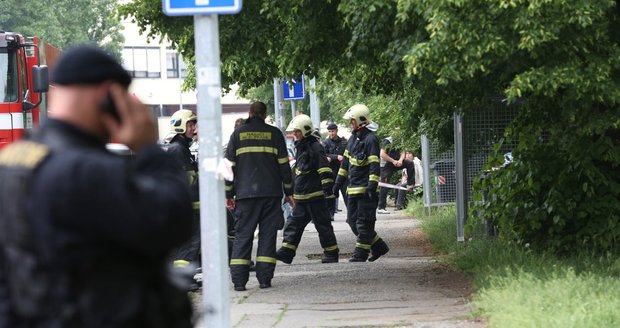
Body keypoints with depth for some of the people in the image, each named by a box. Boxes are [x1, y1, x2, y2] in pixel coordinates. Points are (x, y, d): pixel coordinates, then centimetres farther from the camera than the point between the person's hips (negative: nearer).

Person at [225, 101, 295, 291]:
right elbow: (284, 165, 4)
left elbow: (229, 166, 5)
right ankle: (264, 279, -2)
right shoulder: (274, 134, 4)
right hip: (271, 193, 0)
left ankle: (239, 280, -6)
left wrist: (229, 194, 11)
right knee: (268, 234, 4)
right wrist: (288, 192, 10)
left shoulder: (238, 134, 6)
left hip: (245, 193, 0)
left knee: (243, 235, 2)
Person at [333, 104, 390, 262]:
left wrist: (372, 186, -25)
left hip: (366, 189, -10)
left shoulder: (370, 140, -13)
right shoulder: (353, 138, 15)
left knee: (364, 222, -4)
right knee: (353, 220, 11)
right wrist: (339, 182, 21)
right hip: (354, 188, 10)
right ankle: (379, 246, 19)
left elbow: (374, 165, -19)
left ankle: (361, 253, 0)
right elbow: (346, 161, 22)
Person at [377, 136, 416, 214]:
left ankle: (410, 185, -8)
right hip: (386, 165, -6)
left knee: (410, 163, -16)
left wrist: (400, 160, -15)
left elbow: (402, 153, 7)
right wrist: (393, 161, -20)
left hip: (395, 163, 6)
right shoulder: (387, 141, -12)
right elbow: (382, 154, -20)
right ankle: (381, 208, -6)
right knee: (384, 187, -8)